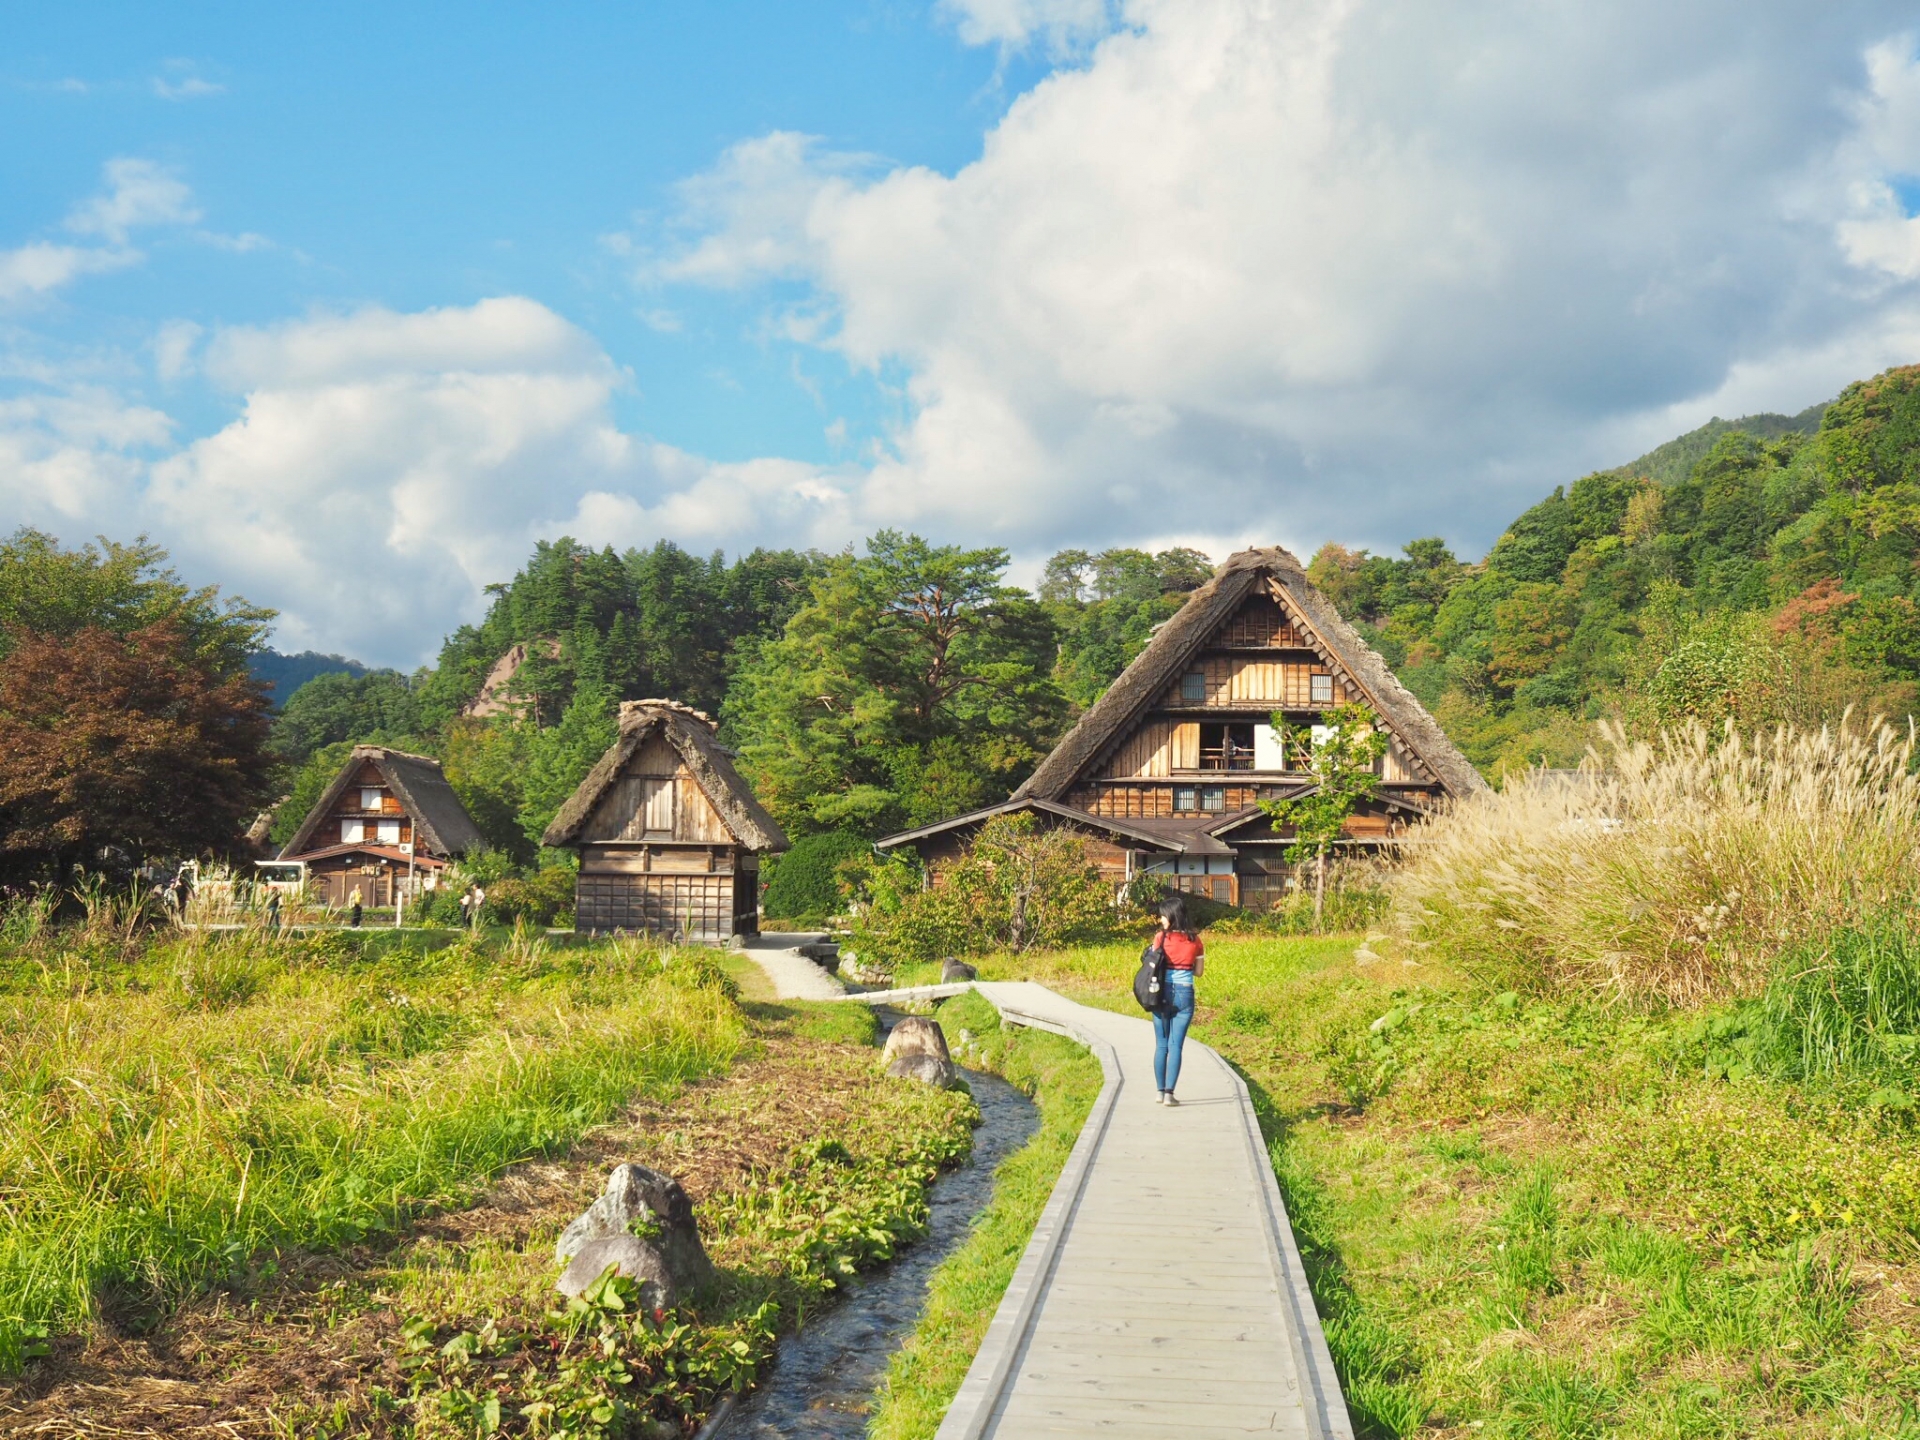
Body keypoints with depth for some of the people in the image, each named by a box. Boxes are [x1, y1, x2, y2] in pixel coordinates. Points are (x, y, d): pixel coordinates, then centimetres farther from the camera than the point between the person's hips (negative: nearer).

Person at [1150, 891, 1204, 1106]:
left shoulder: (1161, 938, -7)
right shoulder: (1195, 940, 1)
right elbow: (1198, 971, 7)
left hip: (1163, 993, -1)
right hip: (1185, 995, 1)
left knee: (1161, 1045, 11)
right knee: (1176, 1045, 1)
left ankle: (1161, 1091, 12)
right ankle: (1169, 1093, -5)